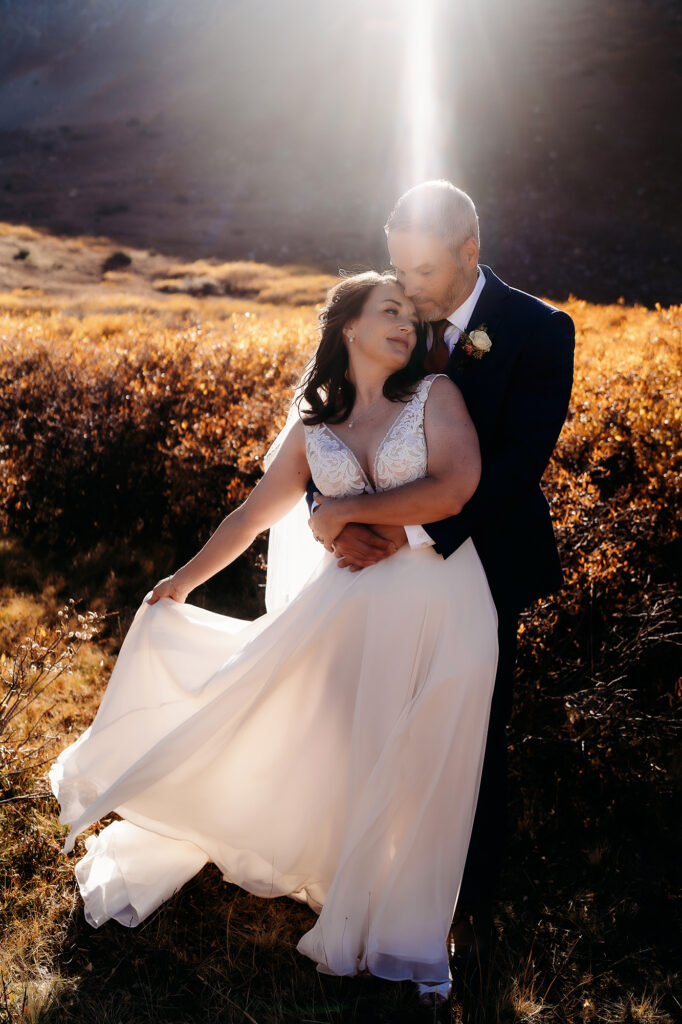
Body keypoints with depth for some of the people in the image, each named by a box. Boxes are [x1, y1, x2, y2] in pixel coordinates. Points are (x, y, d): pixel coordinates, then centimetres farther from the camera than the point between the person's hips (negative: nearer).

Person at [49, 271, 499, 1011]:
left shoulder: (435, 396, -1)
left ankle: (406, 935, 27)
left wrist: (349, 510, -9)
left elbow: (454, 490, -15)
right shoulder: (312, 428, 8)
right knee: (324, 755, 5)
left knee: (417, 775, 6)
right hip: (348, 609, 2)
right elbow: (254, 514, 15)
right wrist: (184, 581, 19)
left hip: (437, 611, -1)